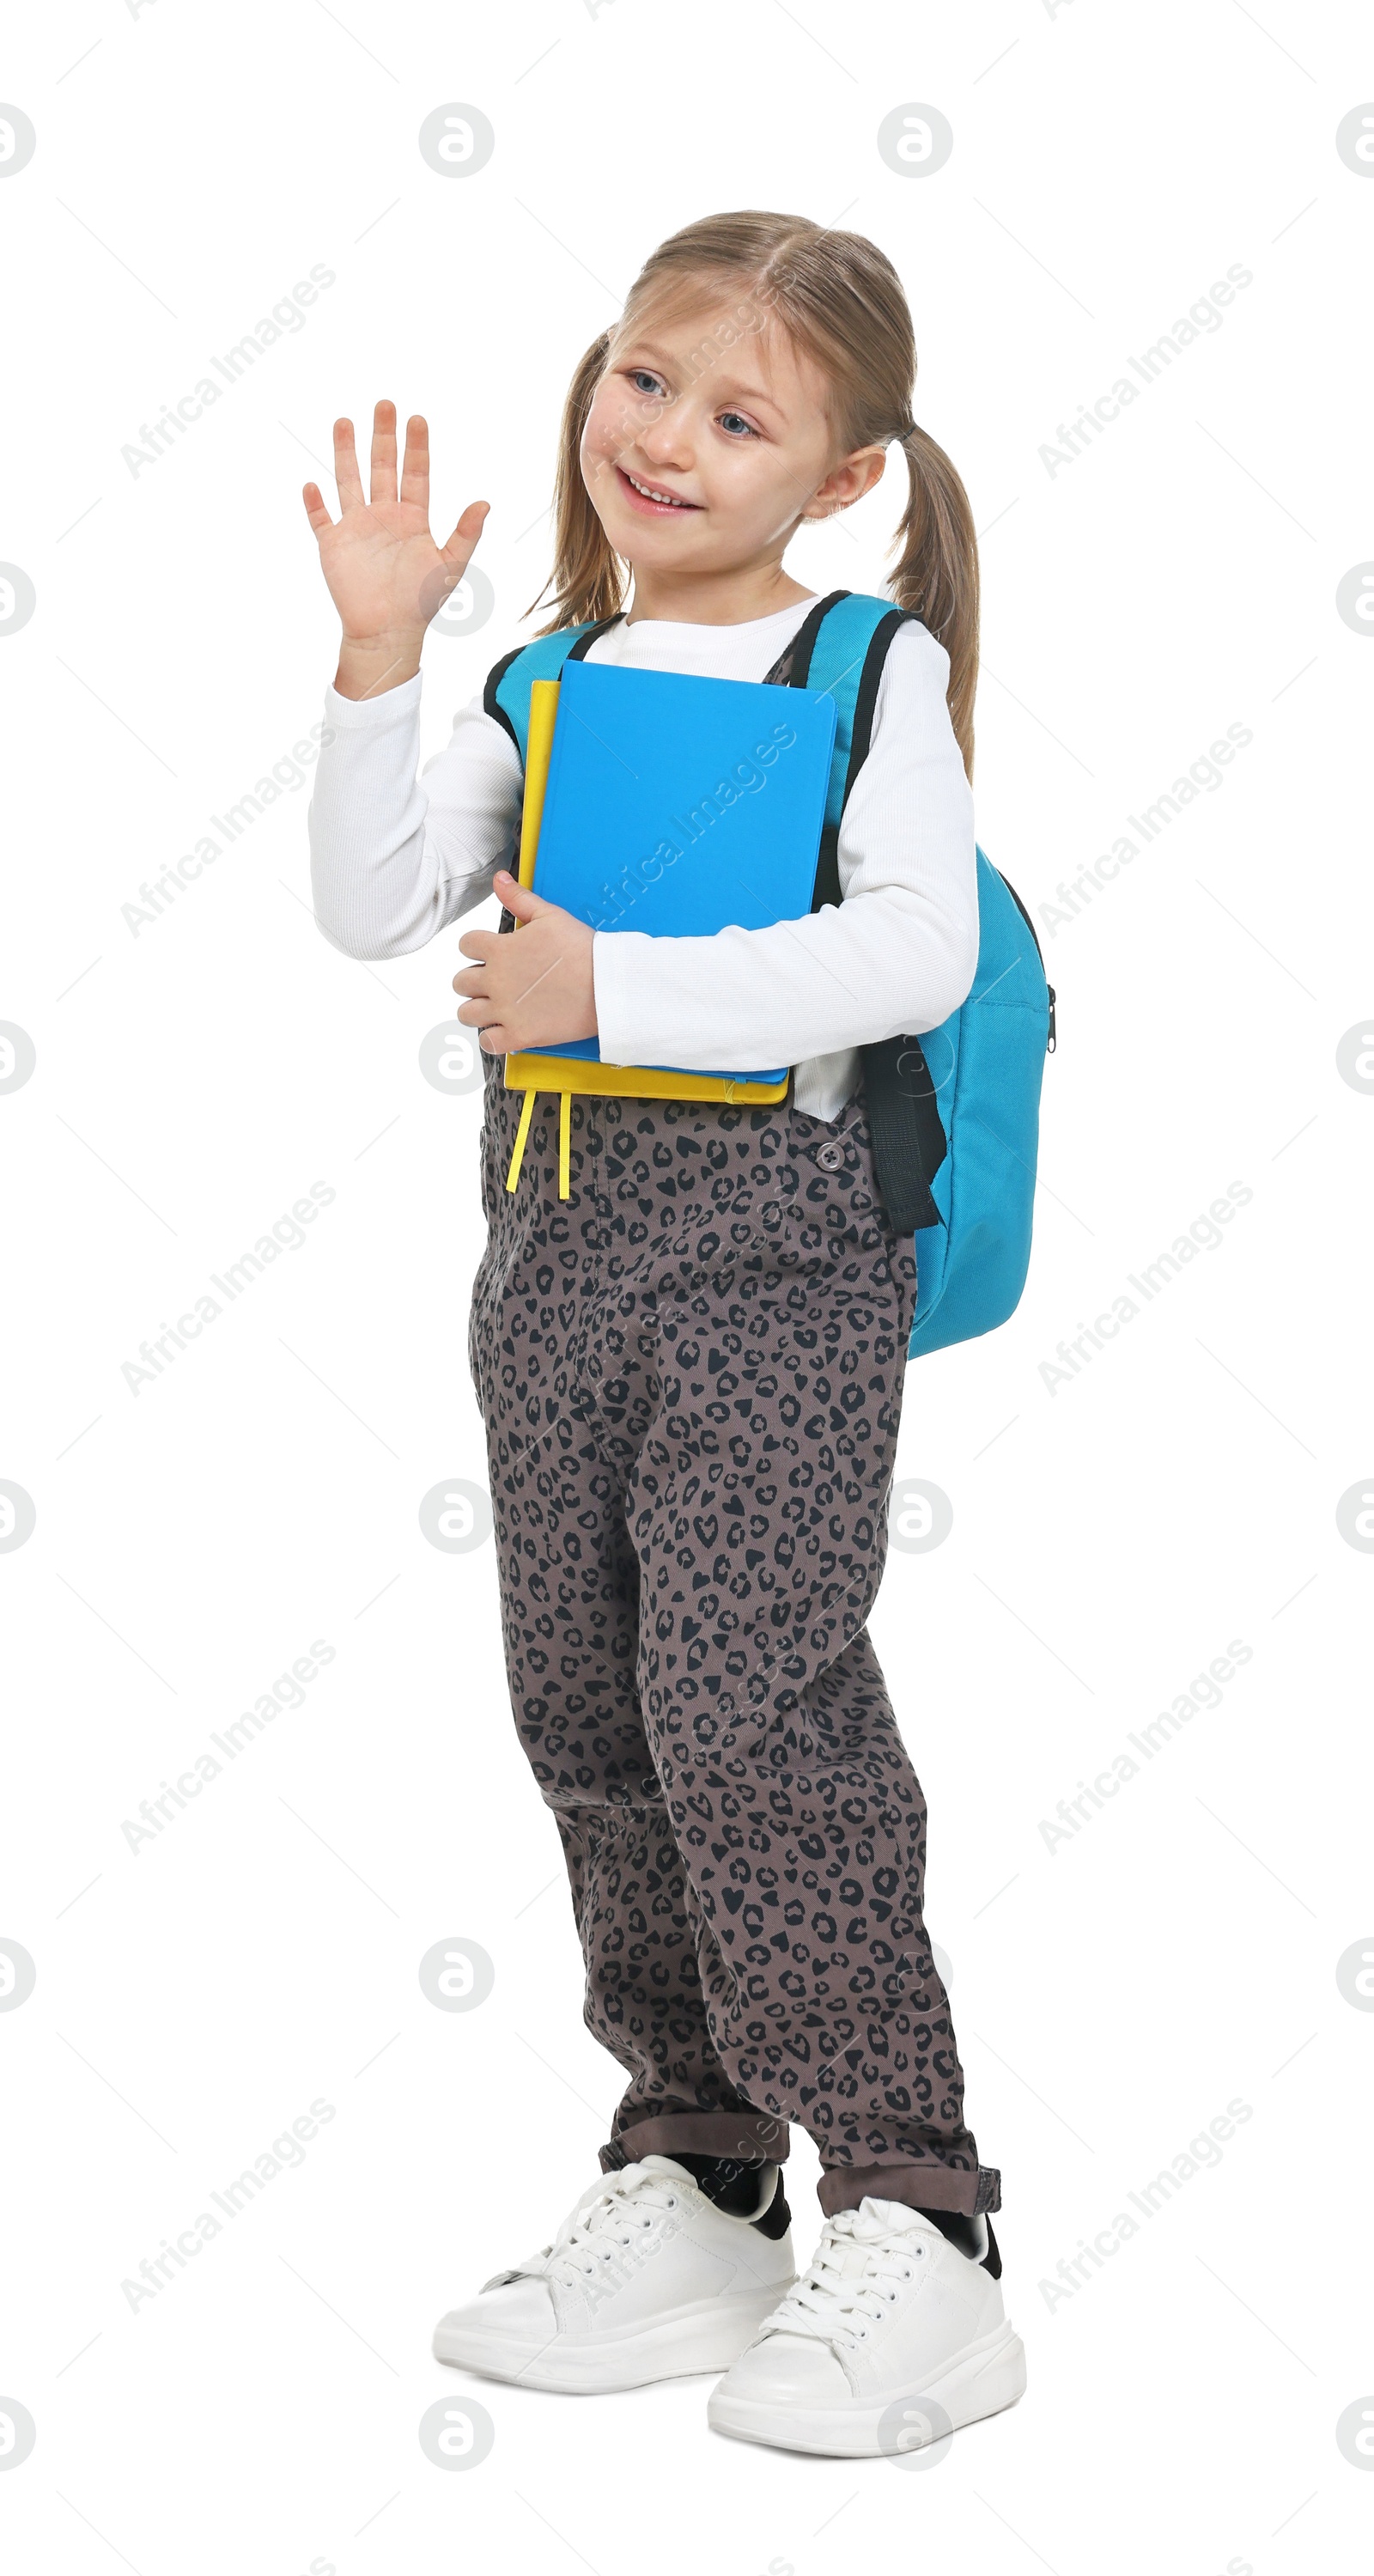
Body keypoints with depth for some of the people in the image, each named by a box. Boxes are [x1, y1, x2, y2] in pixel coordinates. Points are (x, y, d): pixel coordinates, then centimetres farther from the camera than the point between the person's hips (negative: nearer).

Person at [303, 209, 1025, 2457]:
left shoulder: (871, 667, -2)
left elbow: (918, 951, -16)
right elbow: (373, 911, 3)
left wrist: (611, 983, -19)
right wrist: (380, 661, -6)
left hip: (770, 1245, -6)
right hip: (555, 1242, 6)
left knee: (755, 1712, -12)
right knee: (592, 1723, 10)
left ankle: (916, 2235, -2)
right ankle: (693, 2191, 22)